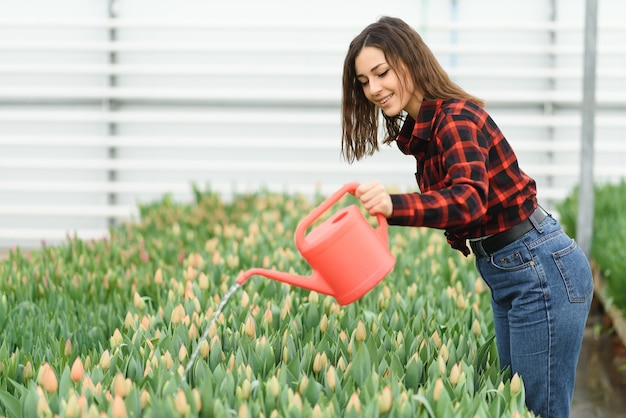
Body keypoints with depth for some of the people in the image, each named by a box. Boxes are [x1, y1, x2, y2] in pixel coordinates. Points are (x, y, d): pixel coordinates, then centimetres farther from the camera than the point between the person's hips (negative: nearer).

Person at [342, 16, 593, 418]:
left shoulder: (457, 116, -20)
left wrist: (394, 205, -51)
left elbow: (469, 198, -37)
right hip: (508, 275, 10)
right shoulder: (421, 129, 8)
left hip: (544, 272, -10)